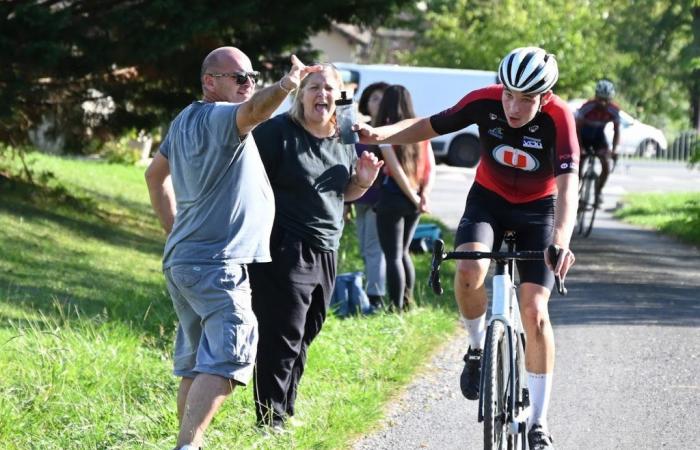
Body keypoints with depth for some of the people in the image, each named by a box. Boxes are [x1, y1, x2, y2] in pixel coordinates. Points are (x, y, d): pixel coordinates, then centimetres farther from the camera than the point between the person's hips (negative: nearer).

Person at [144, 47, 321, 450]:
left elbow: (156, 175, 32)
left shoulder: (185, 121, 18)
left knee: (195, 365, 17)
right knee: (225, 362, -19)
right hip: (219, 265, -10)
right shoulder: (218, 117, -11)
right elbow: (253, 111, -35)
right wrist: (285, 86, -54)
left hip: (182, 261, 10)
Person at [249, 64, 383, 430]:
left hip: (325, 252, 7)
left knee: (304, 336, 14)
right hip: (284, 250, -7)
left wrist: (364, 180, 2)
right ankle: (271, 420, -2)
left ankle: (287, 411, 25)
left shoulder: (344, 140, 12)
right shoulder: (279, 131, -11)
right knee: (282, 337, -8)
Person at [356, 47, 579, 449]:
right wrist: (380, 135, -26)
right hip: (489, 199, 2)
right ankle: (477, 348, 0)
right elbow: (432, 126, -10)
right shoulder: (485, 102, -22)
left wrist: (561, 241, -53)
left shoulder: (558, 118, -29)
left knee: (534, 310, -12)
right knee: (469, 270, -30)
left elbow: (567, 184, -37)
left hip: (538, 208, -2)